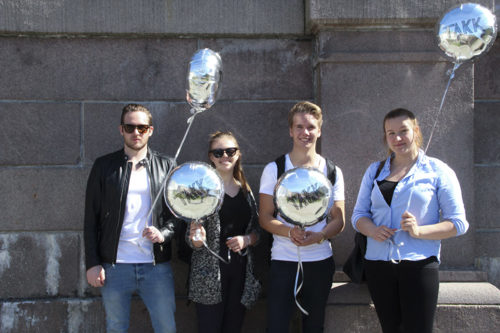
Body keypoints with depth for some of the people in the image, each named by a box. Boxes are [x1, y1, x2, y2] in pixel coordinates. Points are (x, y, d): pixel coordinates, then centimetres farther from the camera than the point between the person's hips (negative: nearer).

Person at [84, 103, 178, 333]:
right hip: (114, 266, 0)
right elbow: (91, 219, 4)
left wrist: (164, 234, -12)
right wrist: (92, 263, -2)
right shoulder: (104, 166, 5)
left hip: (156, 265, 0)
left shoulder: (167, 167, 7)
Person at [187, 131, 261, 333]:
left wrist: (247, 239, -6)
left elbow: (257, 231, 15)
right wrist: (197, 238, -27)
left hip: (240, 270, 5)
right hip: (210, 274, -4)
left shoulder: (246, 190, 10)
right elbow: (193, 240, -5)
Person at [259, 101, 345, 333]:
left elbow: (339, 220, 5)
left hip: (320, 261, 2)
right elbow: (265, 217, -1)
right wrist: (290, 231, -21)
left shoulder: (332, 171, 7)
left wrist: (319, 235, -17)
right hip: (283, 259, -2)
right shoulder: (274, 169, 2)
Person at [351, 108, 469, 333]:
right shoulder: (375, 171, 15)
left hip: (419, 264, -3)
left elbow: (458, 223, -1)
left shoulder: (438, 171, 3)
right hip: (378, 263, 4)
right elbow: (358, 214, 15)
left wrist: (419, 231, -17)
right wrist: (373, 231, -8)